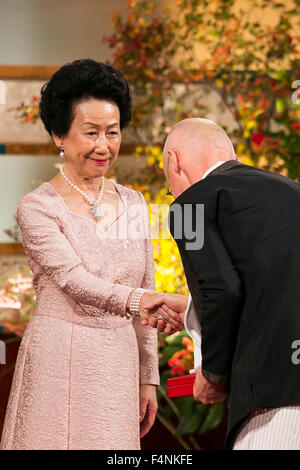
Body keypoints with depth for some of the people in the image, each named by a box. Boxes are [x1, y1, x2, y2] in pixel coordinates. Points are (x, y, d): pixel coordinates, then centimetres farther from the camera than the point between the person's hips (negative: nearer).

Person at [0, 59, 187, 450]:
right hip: (58, 365, -4)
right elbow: (75, 282, -19)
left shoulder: (133, 204, 10)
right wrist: (143, 300, -35)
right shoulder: (37, 208, -5)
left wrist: (147, 377, 12)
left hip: (118, 364, 4)